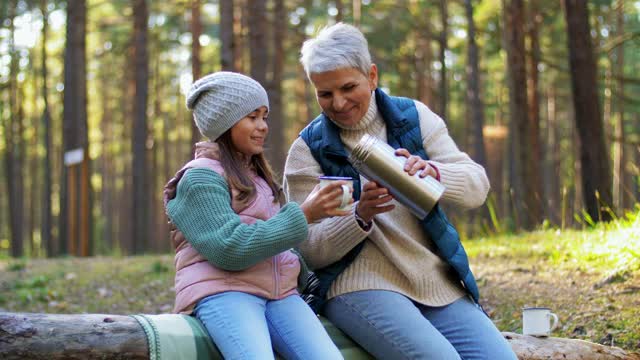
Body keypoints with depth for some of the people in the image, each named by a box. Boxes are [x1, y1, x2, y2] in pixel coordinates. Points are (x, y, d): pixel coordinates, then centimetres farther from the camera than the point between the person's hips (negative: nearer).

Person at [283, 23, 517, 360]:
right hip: (360, 284, -3)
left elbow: (477, 186, -1)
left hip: (437, 281, 4)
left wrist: (433, 172, -23)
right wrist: (360, 215, -22)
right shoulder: (308, 148, 0)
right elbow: (310, 250, -3)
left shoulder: (413, 117, 8)